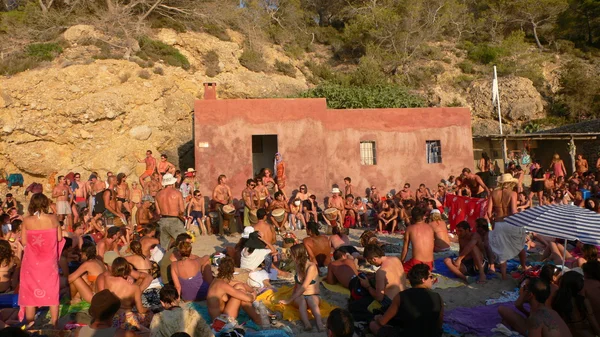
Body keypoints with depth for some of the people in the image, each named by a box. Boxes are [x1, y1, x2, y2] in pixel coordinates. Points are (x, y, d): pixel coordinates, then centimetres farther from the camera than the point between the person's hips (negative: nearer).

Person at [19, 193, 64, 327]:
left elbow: (24, 242, -7)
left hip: (32, 261, 0)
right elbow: (59, 238, -3)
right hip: (50, 261, 0)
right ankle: (54, 322, 17)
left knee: (30, 291, 13)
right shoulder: (53, 218, -9)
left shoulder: (27, 220, -10)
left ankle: (29, 323, 22)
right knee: (52, 291, 11)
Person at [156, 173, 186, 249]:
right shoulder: (177, 192, -8)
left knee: (163, 246, 14)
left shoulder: (159, 194, 5)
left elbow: (158, 211, 4)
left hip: (162, 221, 5)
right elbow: (182, 210, -11)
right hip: (174, 221, -5)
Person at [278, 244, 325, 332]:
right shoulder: (298, 265, 8)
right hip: (299, 296, 4)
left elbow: (303, 287, -18)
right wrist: (292, 296, 12)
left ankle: (320, 324, -61)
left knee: (312, 302, -38)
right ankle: (307, 324, -58)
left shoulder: (311, 266, -14)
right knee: (302, 301, -33)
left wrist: (289, 300, -16)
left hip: (312, 295, -3)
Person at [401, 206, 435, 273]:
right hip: (429, 265, 4)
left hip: (416, 263, -4)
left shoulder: (410, 228, 4)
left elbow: (405, 248, 8)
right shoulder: (430, 228, 11)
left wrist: (401, 262, 22)